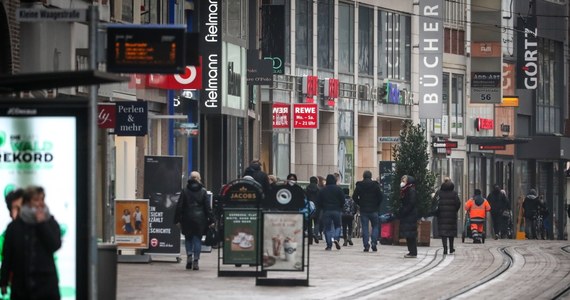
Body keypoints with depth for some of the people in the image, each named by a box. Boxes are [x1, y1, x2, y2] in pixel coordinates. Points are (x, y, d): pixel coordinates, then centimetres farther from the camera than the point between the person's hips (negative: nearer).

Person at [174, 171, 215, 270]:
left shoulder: (185, 191, 0)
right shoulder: (203, 191, 0)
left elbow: (179, 206, 0)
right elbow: (208, 207, 0)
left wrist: (177, 219, 5)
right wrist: (211, 220, 4)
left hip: (187, 218, 0)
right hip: (200, 219, 0)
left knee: (188, 238, 14)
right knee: (197, 239, 4)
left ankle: (189, 255, -6)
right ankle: (196, 261, -1)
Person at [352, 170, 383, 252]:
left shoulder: (359, 185, 1)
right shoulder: (375, 185, -2)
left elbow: (354, 197, -2)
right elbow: (381, 196, -5)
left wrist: (360, 204, 10)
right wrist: (377, 204, 9)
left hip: (363, 210, 1)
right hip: (374, 210, -1)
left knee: (365, 227, 4)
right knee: (375, 226, 10)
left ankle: (366, 245, -3)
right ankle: (374, 243, -6)